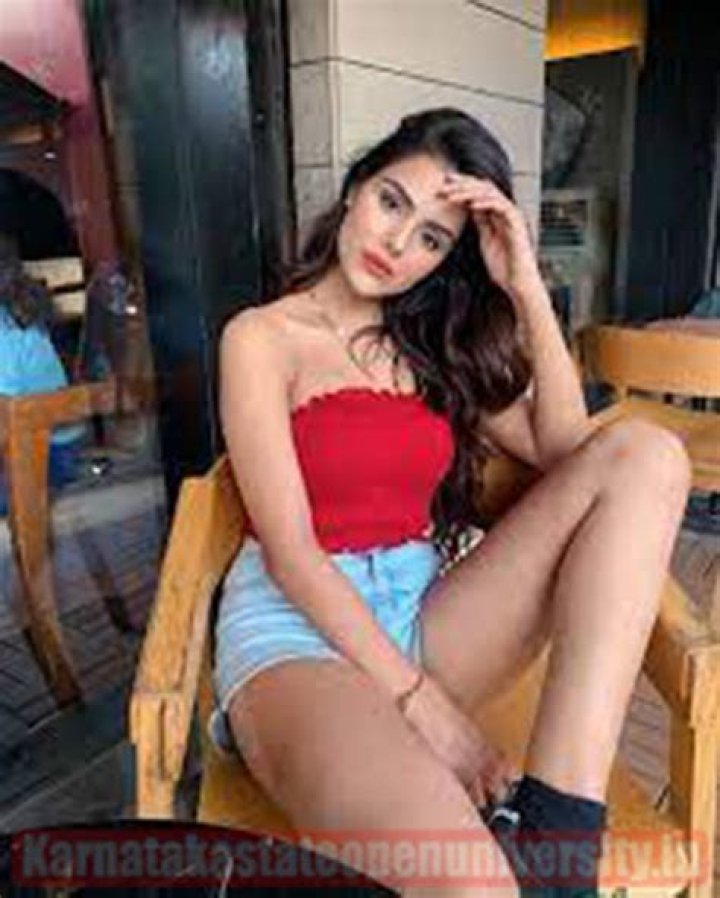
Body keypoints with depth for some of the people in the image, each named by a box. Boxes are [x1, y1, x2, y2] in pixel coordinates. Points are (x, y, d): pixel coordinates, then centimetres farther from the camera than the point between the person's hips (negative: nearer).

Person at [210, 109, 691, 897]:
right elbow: (289, 551, -10)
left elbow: (564, 451, 4)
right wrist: (421, 703, -16)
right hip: (300, 626, -7)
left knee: (643, 453, -15)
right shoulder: (263, 338, 0)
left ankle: (556, 821, -23)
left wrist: (527, 288, -3)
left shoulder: (430, 346, 16)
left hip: (422, 613, 7)